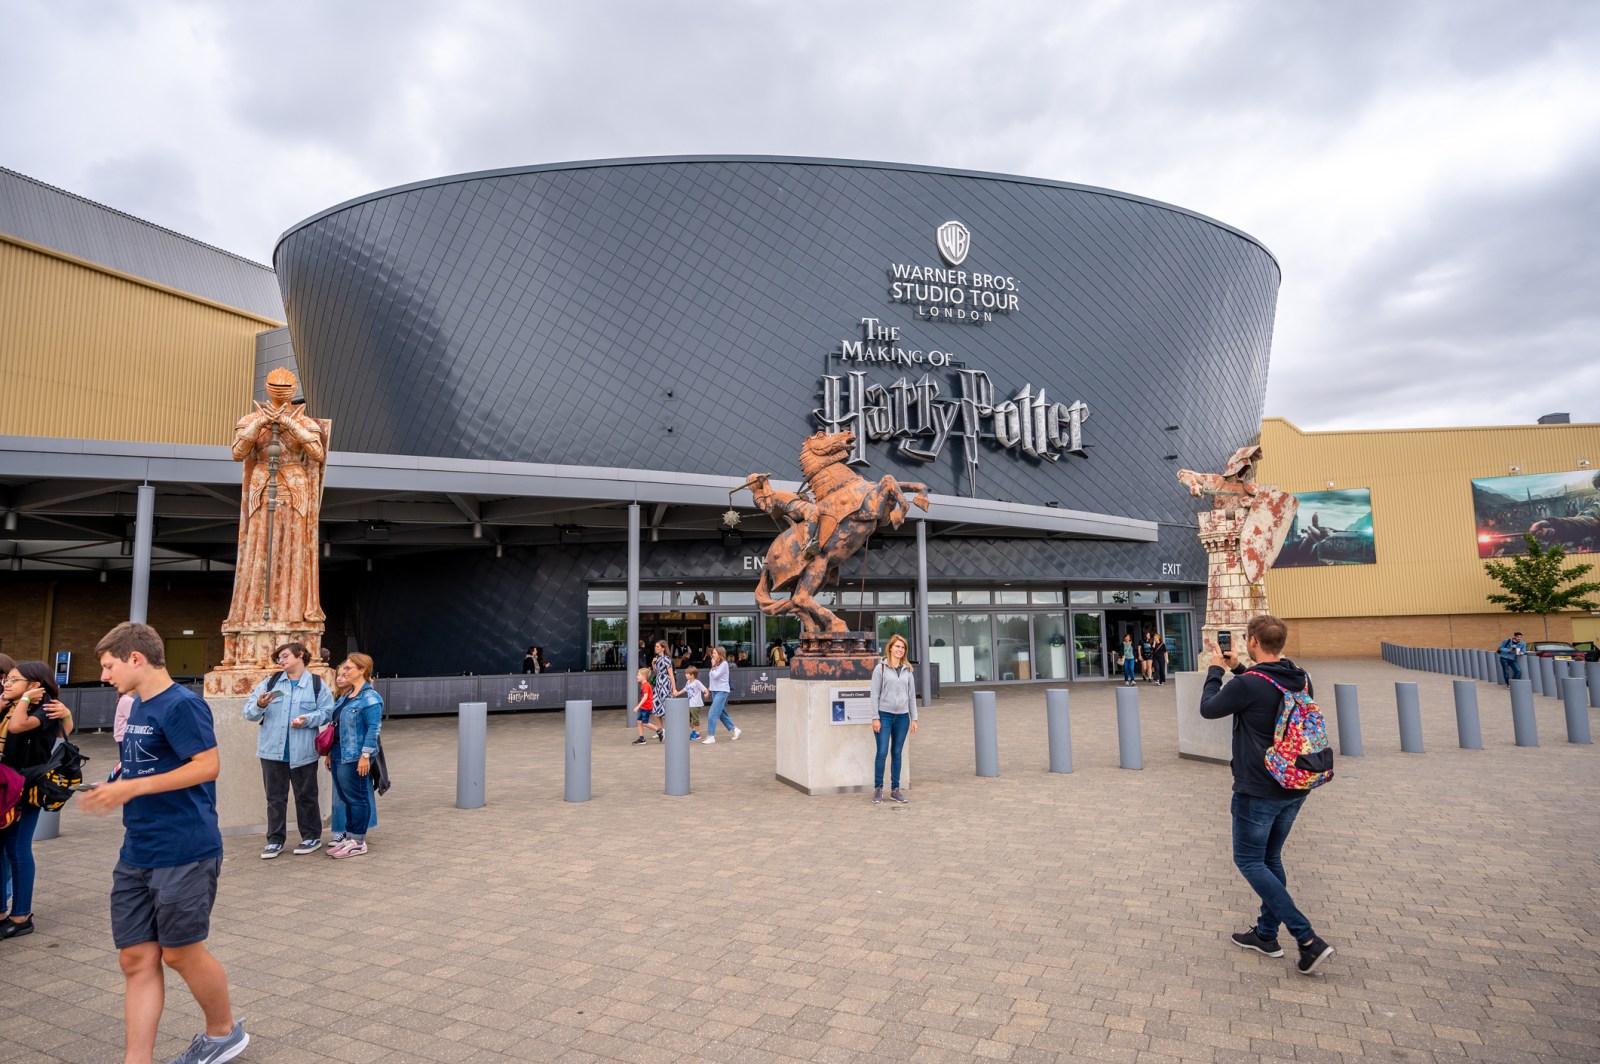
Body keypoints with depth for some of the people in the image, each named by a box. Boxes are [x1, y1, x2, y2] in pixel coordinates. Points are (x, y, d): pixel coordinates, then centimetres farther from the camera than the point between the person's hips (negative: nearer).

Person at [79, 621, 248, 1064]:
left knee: (180, 952, 5)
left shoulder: (182, 704, -15)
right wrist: (115, 787, 8)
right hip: (136, 856, 8)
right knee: (137, 958, 8)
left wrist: (131, 788, -22)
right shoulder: (136, 707, 13)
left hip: (184, 853, -8)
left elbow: (207, 765, -21)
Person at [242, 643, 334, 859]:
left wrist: (308, 719, -19)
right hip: (273, 750, 3)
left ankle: (311, 837, 20)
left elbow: (326, 712, -2)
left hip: (303, 752, -2)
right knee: (275, 798, 9)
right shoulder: (270, 682, 7)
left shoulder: (316, 684, 1)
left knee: (306, 796, 8)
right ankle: (275, 840, 20)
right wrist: (259, 706, -18)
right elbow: (248, 710, 3)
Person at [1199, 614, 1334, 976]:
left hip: (1258, 792, -8)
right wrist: (1238, 670, 17)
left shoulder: (1248, 684, -23)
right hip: (1294, 788, 8)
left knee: (1250, 861, 6)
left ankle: (1308, 940, 0)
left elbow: (1208, 708, -7)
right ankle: (1266, 934, 30)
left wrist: (1215, 670, 6)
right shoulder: (1302, 679, 0)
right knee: (1270, 858, 20)